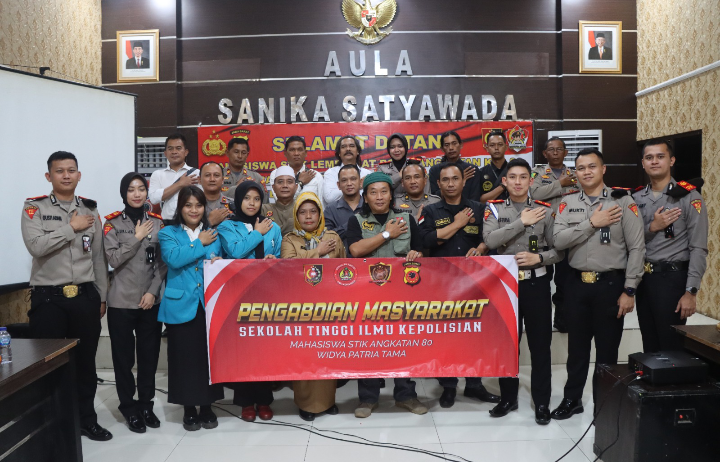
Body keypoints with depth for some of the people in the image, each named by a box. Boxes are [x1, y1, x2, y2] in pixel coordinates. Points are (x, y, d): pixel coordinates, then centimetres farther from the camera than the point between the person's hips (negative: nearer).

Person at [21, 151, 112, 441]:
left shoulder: (90, 210, 8)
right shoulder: (34, 207, -2)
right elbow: (36, 246, -19)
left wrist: (101, 296, 9)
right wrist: (72, 227, -13)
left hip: (85, 297, 3)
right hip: (48, 297, -3)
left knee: (85, 361, 12)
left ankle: (87, 420, 26)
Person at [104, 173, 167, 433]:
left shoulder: (157, 222, 5)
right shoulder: (112, 223, -1)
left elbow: (163, 262, 3)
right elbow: (113, 259, -11)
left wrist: (152, 291, -6)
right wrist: (137, 238, -14)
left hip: (151, 301, 2)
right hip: (122, 301, -2)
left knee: (149, 355, 9)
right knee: (124, 357, 5)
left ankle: (146, 404, 25)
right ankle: (129, 408, 21)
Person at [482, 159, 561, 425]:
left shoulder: (545, 210, 2)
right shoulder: (494, 209, 3)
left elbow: (560, 250, 2)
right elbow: (489, 240, -15)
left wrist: (538, 258, -15)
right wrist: (521, 222, -14)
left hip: (536, 283, -1)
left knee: (540, 344, 5)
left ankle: (542, 402, 18)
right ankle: (508, 397, 25)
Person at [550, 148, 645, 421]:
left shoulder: (622, 201, -4)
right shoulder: (568, 203, 4)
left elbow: (636, 248, -6)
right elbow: (558, 240, -9)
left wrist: (629, 290, -9)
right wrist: (592, 223, -17)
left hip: (610, 283, -2)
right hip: (577, 284, 3)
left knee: (607, 349, 8)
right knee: (577, 346, 14)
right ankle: (572, 399, 29)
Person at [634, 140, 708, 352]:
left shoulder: (689, 197, -5)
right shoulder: (636, 199, 9)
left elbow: (698, 249, -10)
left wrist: (691, 291, -16)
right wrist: (652, 227, -11)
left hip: (672, 278, -5)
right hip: (643, 279, 5)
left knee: (671, 348, 2)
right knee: (649, 347, 14)